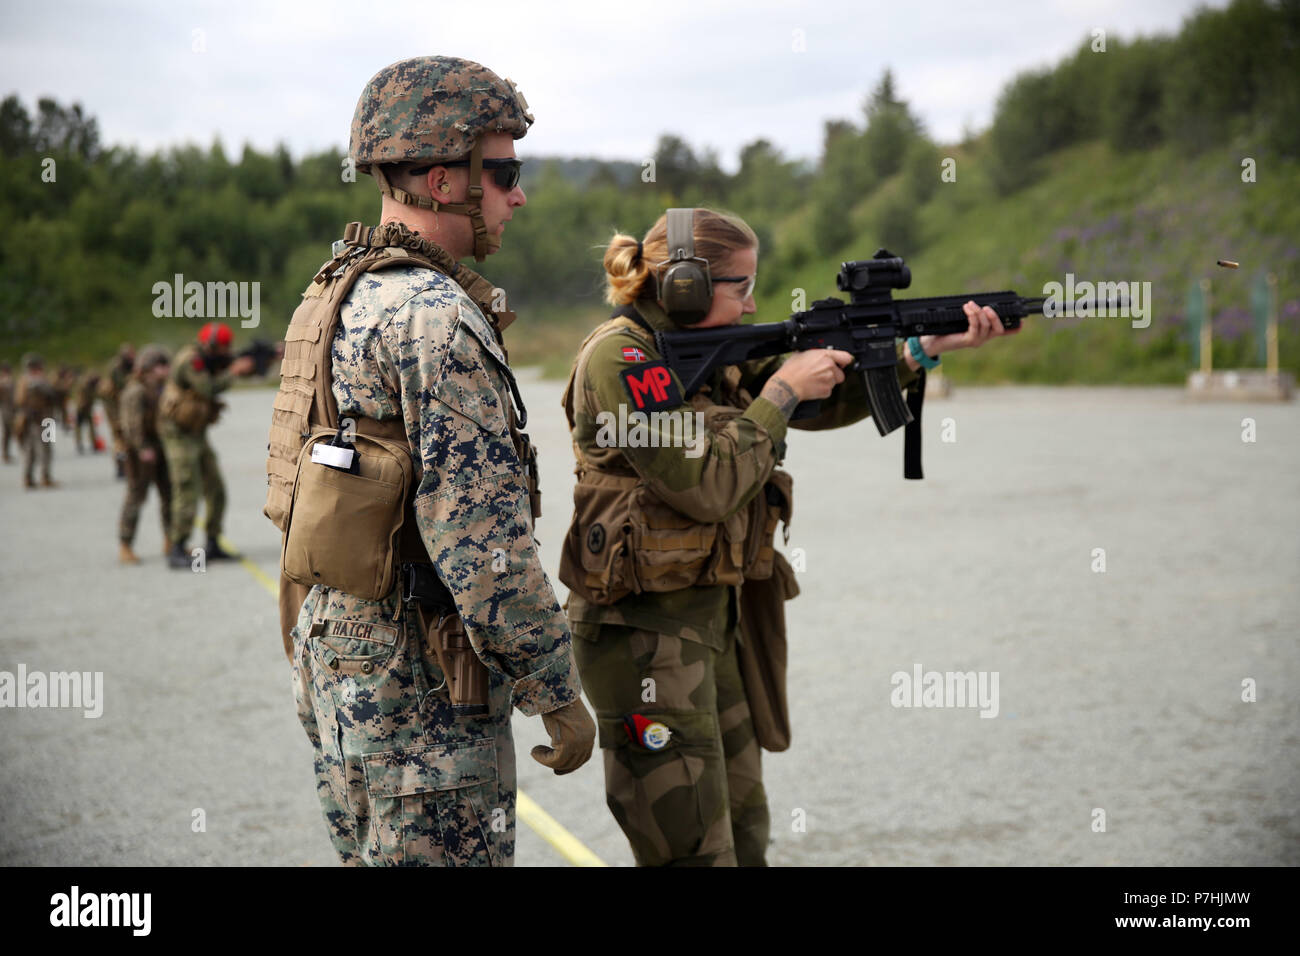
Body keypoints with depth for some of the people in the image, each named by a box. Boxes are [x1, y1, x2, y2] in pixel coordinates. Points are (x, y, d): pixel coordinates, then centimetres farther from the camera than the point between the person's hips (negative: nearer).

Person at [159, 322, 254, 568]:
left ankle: (212, 546, 16)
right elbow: (208, 389, -26)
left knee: (216, 492, 8)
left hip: (197, 436, 9)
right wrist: (233, 371, -18)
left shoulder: (209, 362, 10)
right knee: (188, 493, -11)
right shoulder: (190, 359, -18)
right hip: (178, 435, -9)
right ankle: (177, 550, -5)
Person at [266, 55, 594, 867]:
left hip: (334, 657, 10)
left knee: (371, 854, 19)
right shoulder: (436, 318, -20)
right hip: (420, 687, -9)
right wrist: (559, 693, -15)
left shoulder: (333, 296, 10)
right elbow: (483, 538, -23)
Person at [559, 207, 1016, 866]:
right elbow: (706, 484, -21)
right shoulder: (620, 356, -15)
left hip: (716, 616, 9)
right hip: (644, 630, -9)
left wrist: (930, 346, 4)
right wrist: (781, 391, -12)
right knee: (697, 852, -7)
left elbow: (828, 399, 14)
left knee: (743, 831, 15)